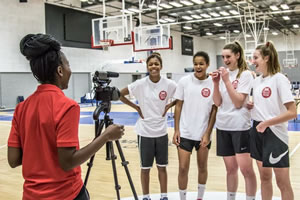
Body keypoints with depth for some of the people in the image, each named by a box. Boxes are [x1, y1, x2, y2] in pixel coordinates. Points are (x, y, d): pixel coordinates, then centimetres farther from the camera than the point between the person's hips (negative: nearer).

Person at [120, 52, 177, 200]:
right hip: (144, 131, -1)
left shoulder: (169, 84, -8)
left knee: (162, 166, 12)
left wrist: (169, 106, -4)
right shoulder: (140, 84, -11)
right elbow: (120, 95, -2)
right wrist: (136, 107, -7)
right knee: (145, 167, 10)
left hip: (161, 131, 1)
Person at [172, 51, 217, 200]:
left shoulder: (213, 83, -6)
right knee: (183, 168, 0)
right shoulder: (184, 81, -4)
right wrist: (176, 130, -3)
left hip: (203, 134, 1)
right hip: (185, 133, 0)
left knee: (202, 167, 14)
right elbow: (178, 106, 1)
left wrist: (207, 134, -6)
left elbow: (214, 110, -2)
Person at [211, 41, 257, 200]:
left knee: (246, 169, -6)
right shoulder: (223, 74, 10)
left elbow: (238, 103, -14)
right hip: (223, 126, 5)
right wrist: (216, 83, -8)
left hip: (240, 127, -5)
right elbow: (217, 102, 4)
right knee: (231, 168, 12)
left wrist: (227, 81, -16)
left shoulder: (245, 74, -6)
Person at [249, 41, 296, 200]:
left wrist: (266, 123, -17)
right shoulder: (257, 81, 8)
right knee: (264, 177, 16)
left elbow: (292, 112, -19)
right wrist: (250, 106, 0)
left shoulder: (279, 79, -13)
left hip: (275, 133, -7)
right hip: (257, 132, 7)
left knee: (283, 182, 3)